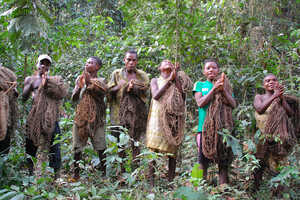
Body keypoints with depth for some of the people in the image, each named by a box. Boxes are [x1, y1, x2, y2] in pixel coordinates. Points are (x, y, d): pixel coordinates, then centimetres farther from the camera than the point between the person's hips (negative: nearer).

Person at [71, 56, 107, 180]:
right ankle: (76, 173, 11)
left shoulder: (100, 80, 5)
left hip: (95, 118, -3)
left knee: (100, 146, -2)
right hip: (81, 116, 3)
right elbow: (74, 98, 11)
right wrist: (79, 86, -6)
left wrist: (90, 82, -18)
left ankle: (104, 173, 7)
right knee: (77, 146, 3)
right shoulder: (80, 79, 15)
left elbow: (103, 91, -17)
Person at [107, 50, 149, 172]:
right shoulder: (117, 73, 12)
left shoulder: (142, 75, 10)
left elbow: (145, 92, -2)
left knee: (135, 143, -4)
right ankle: (122, 170, 12)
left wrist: (132, 88, -15)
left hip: (136, 112, -1)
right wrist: (125, 86, -10)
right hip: (120, 112, 1)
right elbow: (110, 90, 1)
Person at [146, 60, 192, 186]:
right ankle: (151, 182, -3)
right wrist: (169, 79, -5)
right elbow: (155, 95, -5)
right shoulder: (155, 80, 14)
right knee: (153, 150, -6)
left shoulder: (178, 80, 15)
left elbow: (183, 95, -1)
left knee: (172, 151, 0)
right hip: (157, 118, -1)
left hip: (172, 120, 1)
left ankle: (171, 182, 6)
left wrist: (176, 77, -2)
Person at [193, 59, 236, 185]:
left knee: (223, 157, -1)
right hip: (205, 126, -1)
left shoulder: (225, 84, 14)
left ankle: (223, 184, 3)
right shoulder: (199, 85, 11)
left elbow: (233, 105, 3)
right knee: (203, 157, -3)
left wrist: (223, 90, -11)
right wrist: (214, 89, -11)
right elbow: (200, 103, -5)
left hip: (223, 126, 1)